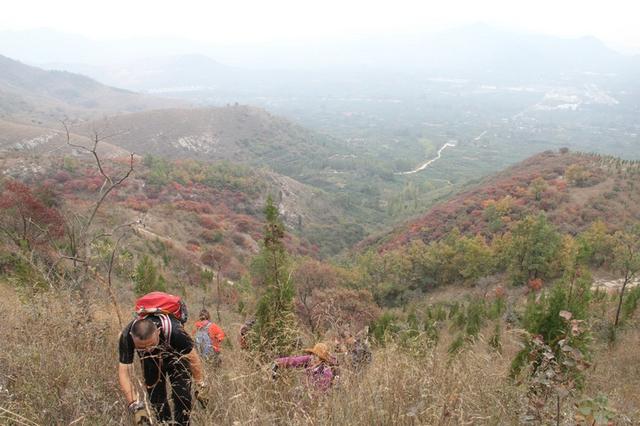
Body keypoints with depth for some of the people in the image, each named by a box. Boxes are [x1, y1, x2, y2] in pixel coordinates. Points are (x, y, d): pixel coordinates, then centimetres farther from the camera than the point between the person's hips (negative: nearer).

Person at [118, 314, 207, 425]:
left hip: (176, 355, -2)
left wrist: (200, 386, -20)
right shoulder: (126, 336, -35)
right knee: (156, 397, 2)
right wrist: (136, 407, -36)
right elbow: (124, 372, -30)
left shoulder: (174, 330, -41)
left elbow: (193, 358, -26)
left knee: (182, 395, -13)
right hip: (150, 360, 2)